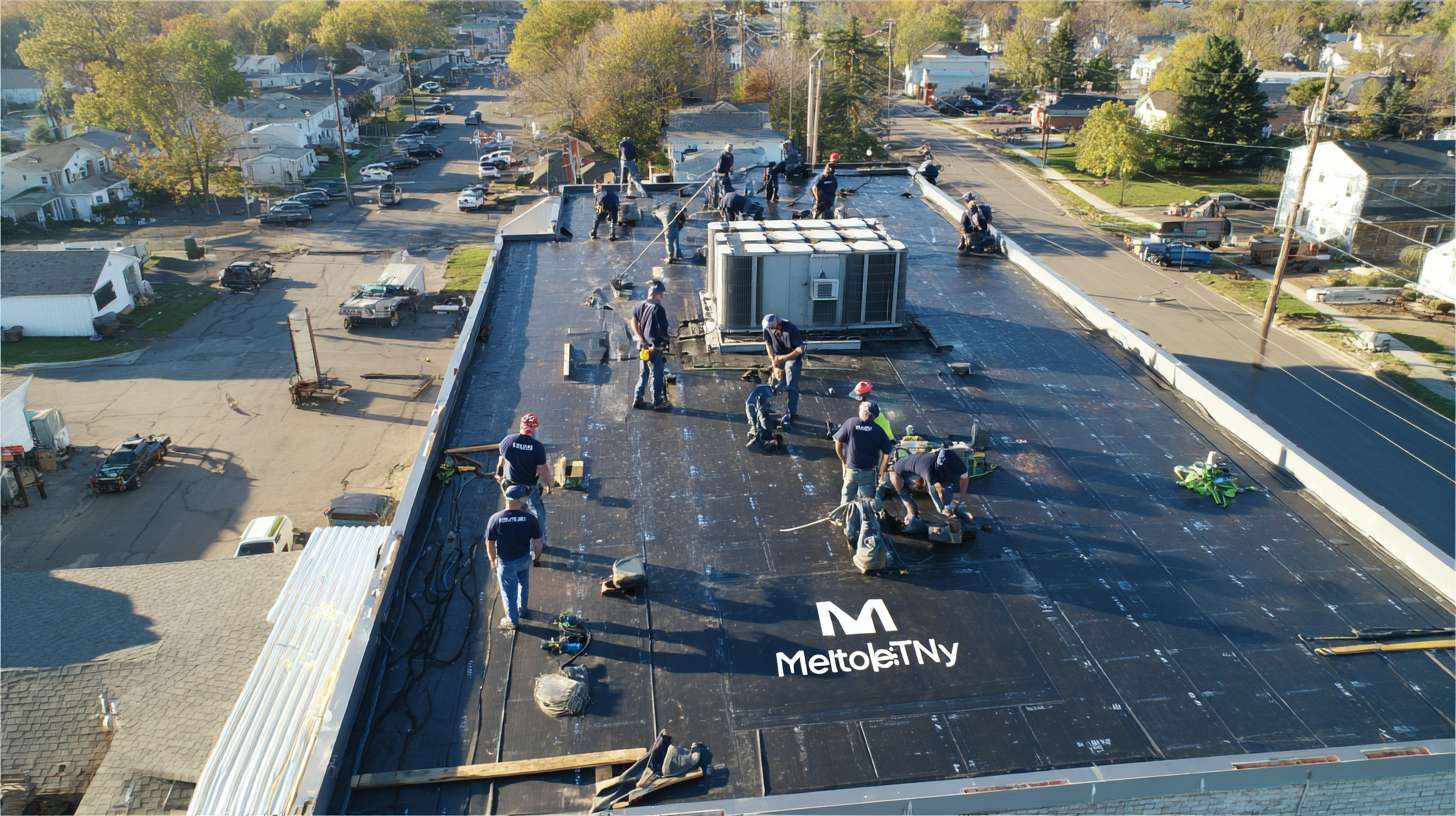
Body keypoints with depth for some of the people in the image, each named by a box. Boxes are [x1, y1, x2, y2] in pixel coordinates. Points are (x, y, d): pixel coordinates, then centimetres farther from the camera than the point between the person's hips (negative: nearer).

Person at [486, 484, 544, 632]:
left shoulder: (495, 519, -22)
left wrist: (493, 560, 8)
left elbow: (489, 544, -10)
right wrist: (537, 557, 8)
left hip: (506, 563, -1)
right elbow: (537, 543, -13)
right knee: (523, 585, 31)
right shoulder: (530, 519, -22)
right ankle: (522, 609, 52)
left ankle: (513, 621, 39)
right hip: (525, 559, 1)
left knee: (509, 592, 21)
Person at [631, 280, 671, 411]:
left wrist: (640, 338, -2)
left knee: (644, 373, 19)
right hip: (655, 348, -7)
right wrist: (666, 339, 0)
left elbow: (634, 321, 2)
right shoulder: (659, 309, -20)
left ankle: (638, 399, 25)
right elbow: (663, 329, -20)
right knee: (657, 375, 5)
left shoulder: (641, 305, 2)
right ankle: (658, 402, 13)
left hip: (643, 346, 7)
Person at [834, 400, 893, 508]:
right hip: (869, 473, 0)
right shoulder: (879, 430, -5)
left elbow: (838, 443, -4)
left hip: (851, 470, 0)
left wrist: (843, 461, 10)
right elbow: (886, 454, -7)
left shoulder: (850, 423, -7)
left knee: (846, 503, 12)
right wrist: (881, 474, 2)